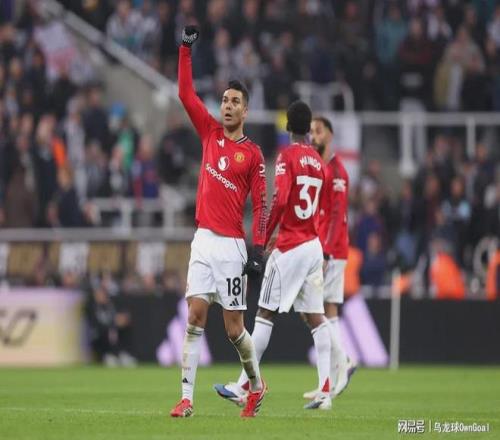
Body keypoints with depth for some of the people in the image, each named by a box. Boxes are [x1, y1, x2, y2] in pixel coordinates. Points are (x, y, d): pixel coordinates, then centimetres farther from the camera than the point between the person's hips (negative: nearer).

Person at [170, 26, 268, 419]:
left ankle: (257, 384, 24)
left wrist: (258, 248, -12)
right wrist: (186, 48, 3)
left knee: (234, 327, 0)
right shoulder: (210, 133, 10)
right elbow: (186, 93, 10)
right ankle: (187, 397, -7)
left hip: (232, 245, -4)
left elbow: (261, 205, -4)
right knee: (195, 317, -5)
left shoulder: (253, 153, -2)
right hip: (203, 240, 4)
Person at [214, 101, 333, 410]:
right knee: (316, 318, 5)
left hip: (290, 247, -7)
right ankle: (325, 392, -1)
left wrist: (262, 239, -14)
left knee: (264, 314, -3)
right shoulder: (319, 161, 12)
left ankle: (243, 388, -3)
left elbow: (279, 201, -19)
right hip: (315, 246, 7)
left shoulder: (288, 156, -9)